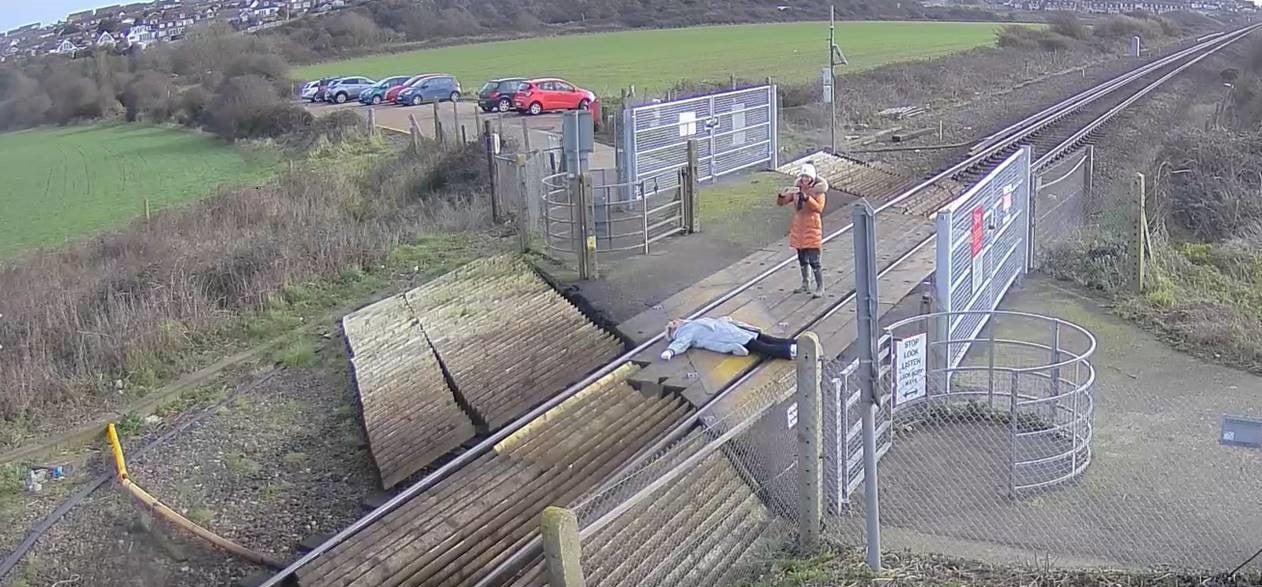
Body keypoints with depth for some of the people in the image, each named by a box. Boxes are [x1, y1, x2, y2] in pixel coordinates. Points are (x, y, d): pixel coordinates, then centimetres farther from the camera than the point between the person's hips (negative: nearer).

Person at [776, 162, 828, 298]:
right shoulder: (797, 189, 5)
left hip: (812, 228, -6)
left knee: (814, 261, -8)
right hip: (798, 227, 6)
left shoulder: (818, 190, -8)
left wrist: (806, 197, -35)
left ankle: (820, 288, 2)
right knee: (802, 259, 16)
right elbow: (781, 203, 5)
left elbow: (819, 208, -23)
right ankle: (806, 285, 30)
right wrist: (783, 194, -17)